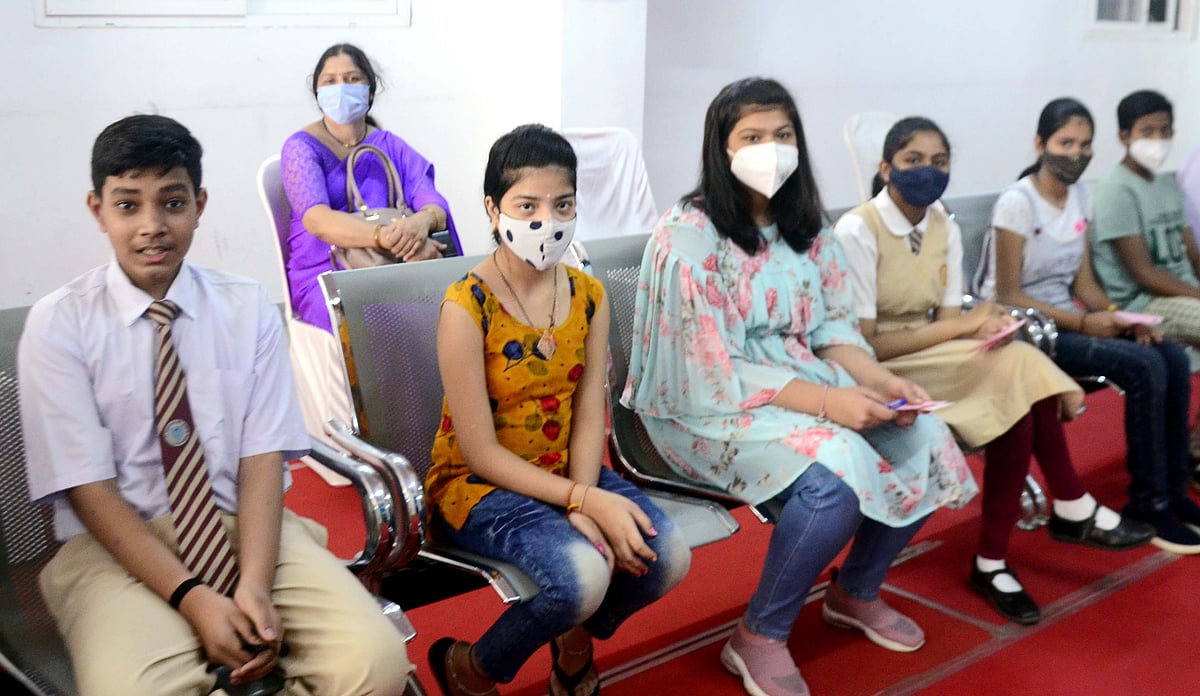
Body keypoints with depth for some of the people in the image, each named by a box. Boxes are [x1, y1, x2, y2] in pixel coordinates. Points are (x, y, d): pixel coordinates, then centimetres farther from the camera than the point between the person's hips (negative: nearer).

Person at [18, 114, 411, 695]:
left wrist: (255, 586, -18)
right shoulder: (58, 324, -2)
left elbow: (263, 457, -2)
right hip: (118, 543, -2)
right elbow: (89, 489, -7)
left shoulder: (249, 309, 3)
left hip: (247, 528, 3)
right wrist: (191, 598, -19)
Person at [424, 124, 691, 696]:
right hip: (477, 482, -6)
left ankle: (575, 643, 17)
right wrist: (586, 502, -25)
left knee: (668, 556, -16)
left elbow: (589, 415, -3)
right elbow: (481, 452, -18)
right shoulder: (466, 306, -19)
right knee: (583, 574, -30)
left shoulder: (589, 295, 0)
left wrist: (584, 500, -21)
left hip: (567, 475, 6)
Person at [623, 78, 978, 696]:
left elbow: (831, 326, 9)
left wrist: (880, 380, -11)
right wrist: (826, 402, -27)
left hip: (805, 384, 8)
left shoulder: (804, 227, 8)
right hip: (711, 408, -7)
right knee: (837, 471, -31)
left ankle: (856, 592, 17)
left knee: (926, 443, -8)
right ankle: (759, 639, -9)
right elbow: (715, 371, -21)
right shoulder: (688, 235, -16)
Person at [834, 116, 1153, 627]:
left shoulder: (945, 229, 6)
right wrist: (963, 325, -21)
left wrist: (983, 329, -21)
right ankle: (1074, 511, -6)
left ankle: (994, 562, -11)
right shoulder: (856, 231, -16)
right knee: (1020, 369, -23)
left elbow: (948, 322, 3)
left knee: (1017, 399, -22)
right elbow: (860, 345, -19)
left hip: (934, 361, 7)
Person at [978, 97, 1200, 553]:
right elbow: (1007, 297, -17)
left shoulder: (1079, 197, 7)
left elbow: (1082, 281, 9)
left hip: (1067, 320, 7)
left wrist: (1119, 318, -10)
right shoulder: (1017, 203, -15)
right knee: (1144, 367, -22)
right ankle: (1148, 503, -9)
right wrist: (1085, 322, -19)